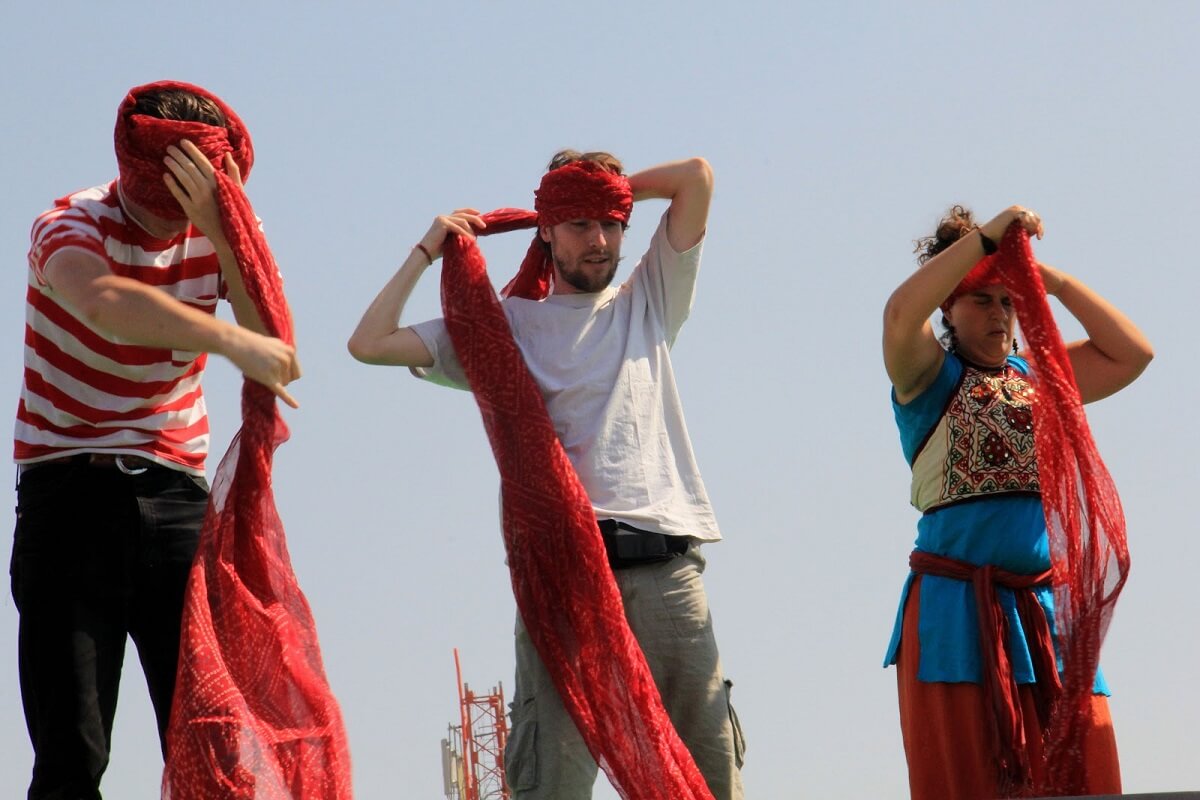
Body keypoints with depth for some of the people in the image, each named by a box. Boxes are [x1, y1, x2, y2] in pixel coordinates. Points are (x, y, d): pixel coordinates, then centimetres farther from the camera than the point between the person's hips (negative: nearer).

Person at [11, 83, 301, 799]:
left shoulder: (212, 232, 5)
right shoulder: (73, 224, -8)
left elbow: (275, 339, -11)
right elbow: (103, 300, -33)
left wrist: (219, 226, -20)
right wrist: (231, 340, -44)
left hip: (174, 495, 3)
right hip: (70, 491, -3)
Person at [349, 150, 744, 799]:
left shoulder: (646, 305, 23)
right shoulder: (506, 325, 17)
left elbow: (696, 176, 18)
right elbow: (370, 343, 12)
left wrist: (612, 188, 26)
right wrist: (427, 251, 17)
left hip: (665, 567, 2)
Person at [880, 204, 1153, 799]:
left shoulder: (1040, 379, 20)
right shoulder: (931, 375, 6)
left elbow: (1132, 353, 12)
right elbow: (900, 313, -15)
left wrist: (1055, 281, 7)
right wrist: (984, 238, -12)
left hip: (1047, 608, 4)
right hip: (957, 609, -4)